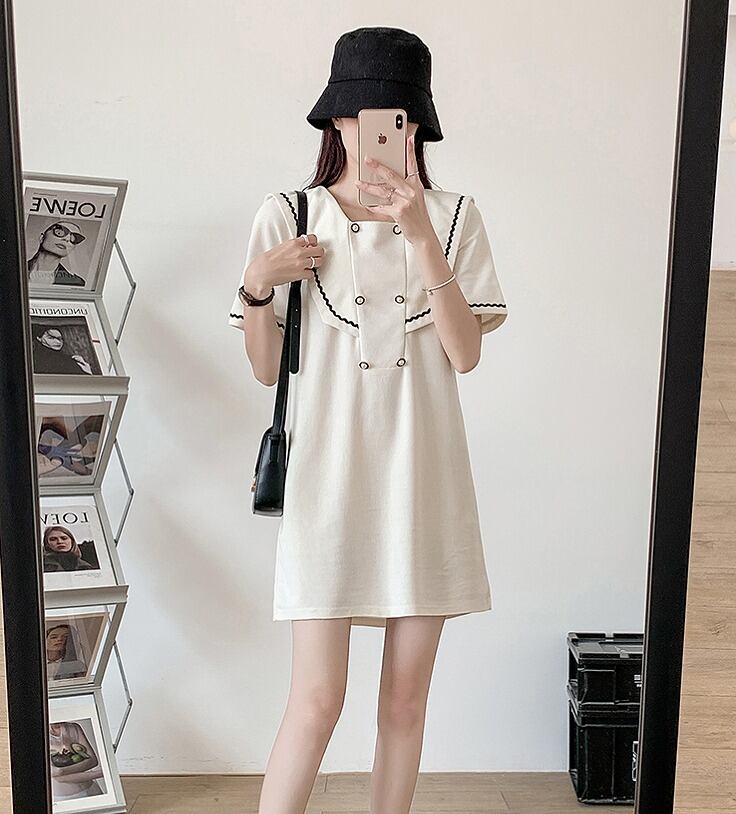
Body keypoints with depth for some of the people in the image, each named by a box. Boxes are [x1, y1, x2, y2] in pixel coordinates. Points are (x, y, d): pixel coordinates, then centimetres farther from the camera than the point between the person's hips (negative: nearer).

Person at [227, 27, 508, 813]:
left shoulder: (453, 216, 4)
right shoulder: (289, 216, 1)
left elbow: (466, 353, -8)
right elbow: (266, 367, 5)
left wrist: (420, 234, -15)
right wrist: (257, 286, -13)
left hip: (423, 480, 2)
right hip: (328, 476, -2)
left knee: (406, 698, 11)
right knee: (318, 698, -2)